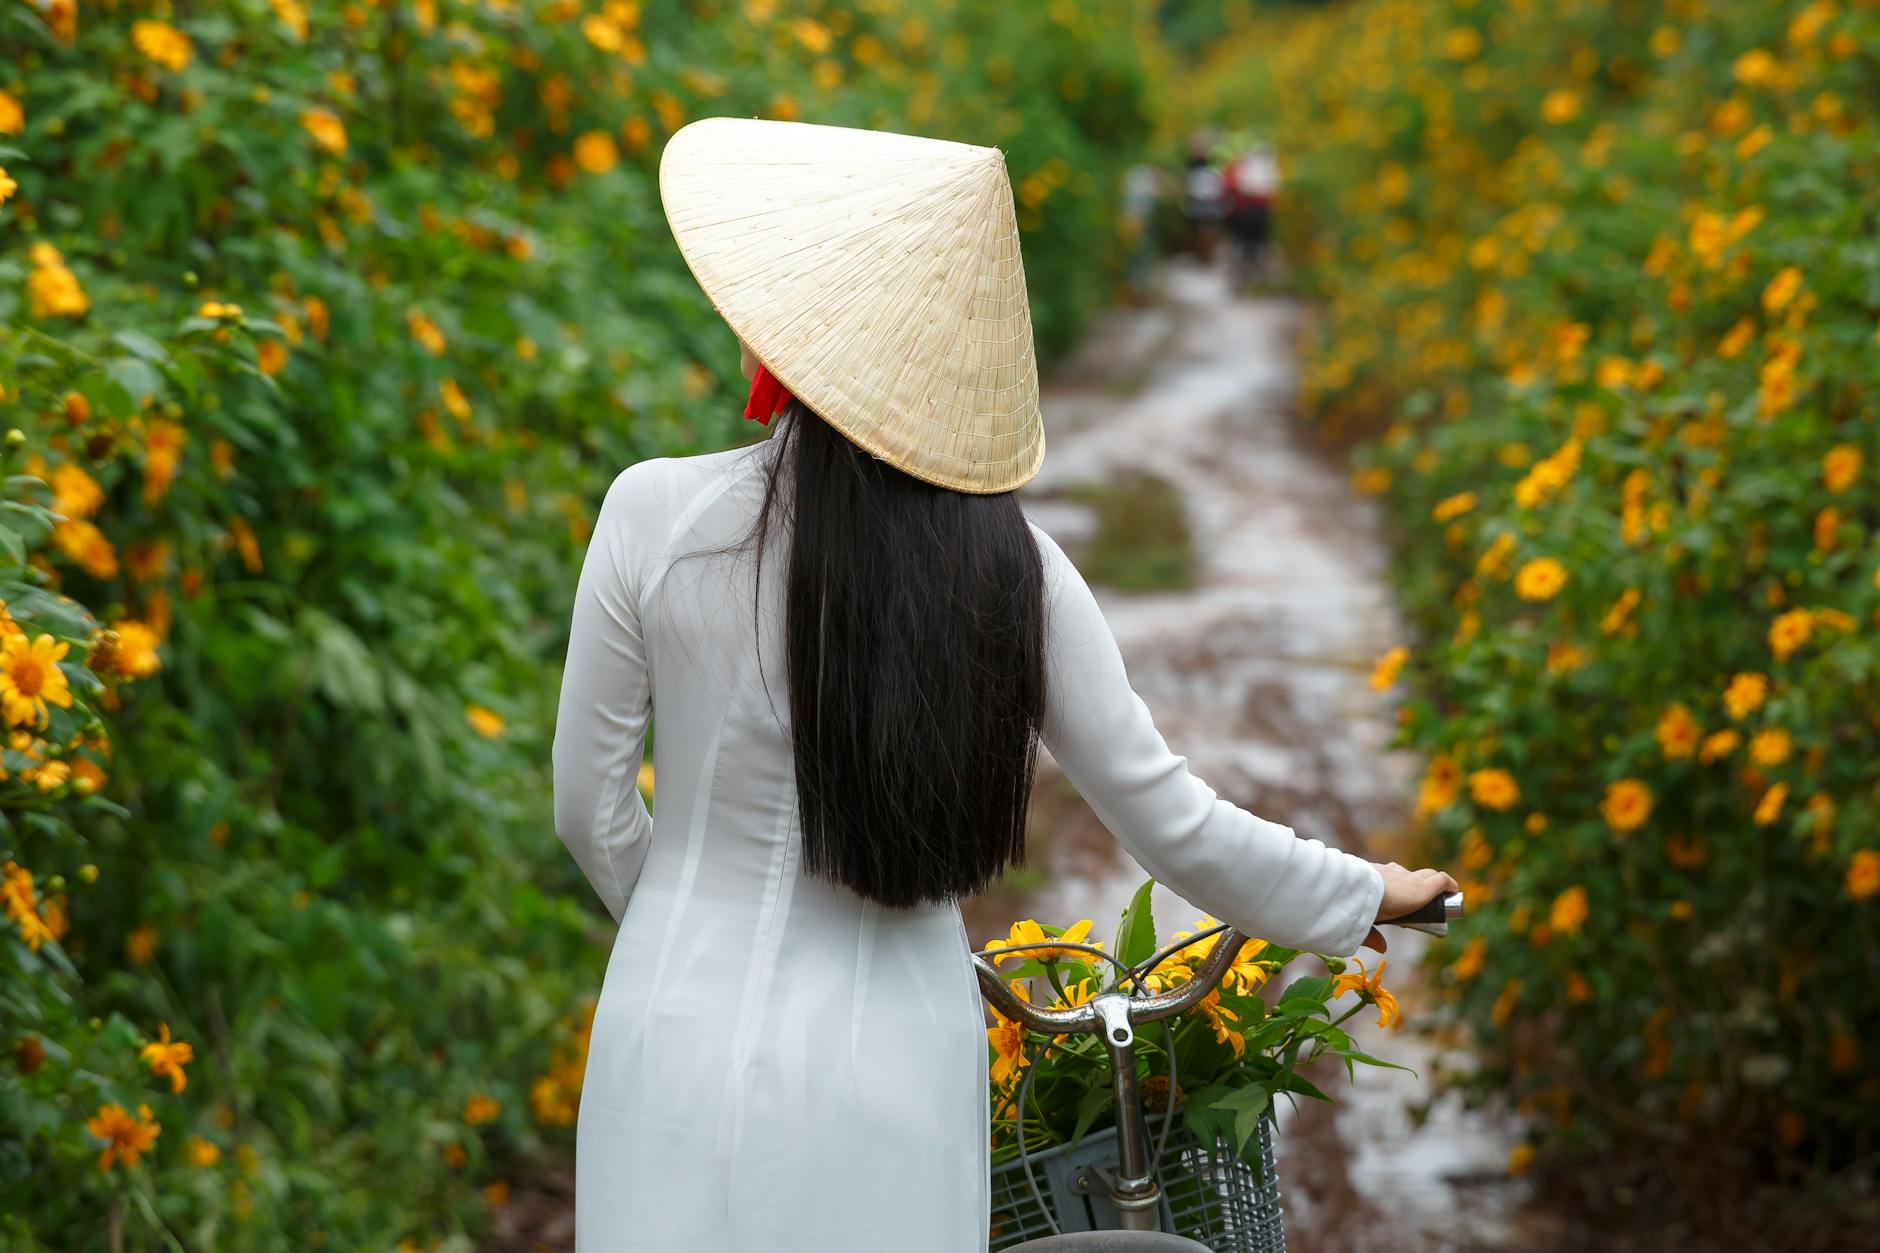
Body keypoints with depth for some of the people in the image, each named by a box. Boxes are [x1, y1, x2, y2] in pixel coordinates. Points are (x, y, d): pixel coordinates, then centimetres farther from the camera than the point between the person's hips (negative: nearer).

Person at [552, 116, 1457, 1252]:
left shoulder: (657, 514, -11)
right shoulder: (1009, 564, -6)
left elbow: (592, 807, -1)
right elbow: (1171, 821, -1)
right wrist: (1366, 894, 16)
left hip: (690, 1042, -1)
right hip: (900, 1070, 1)